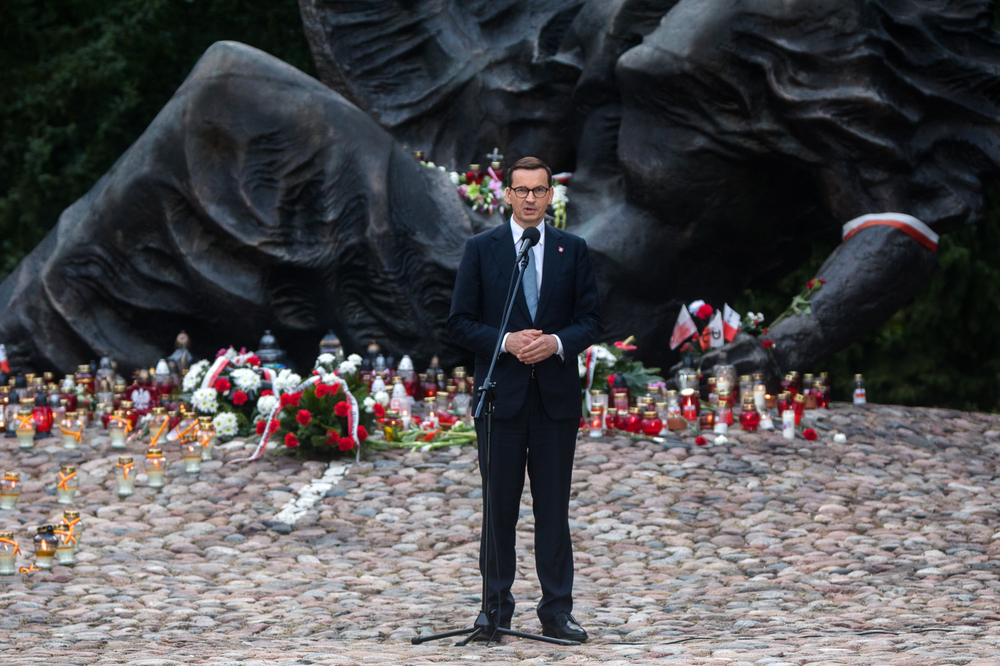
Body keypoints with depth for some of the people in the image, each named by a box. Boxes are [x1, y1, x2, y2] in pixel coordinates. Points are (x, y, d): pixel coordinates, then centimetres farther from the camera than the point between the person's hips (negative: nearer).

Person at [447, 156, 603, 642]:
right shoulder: (481, 249, 3)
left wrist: (557, 342, -12)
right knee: (500, 505, 3)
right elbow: (460, 323, 2)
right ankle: (497, 605, 14)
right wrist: (506, 342, -14)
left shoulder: (573, 250, 8)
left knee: (553, 506, 2)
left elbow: (591, 320, 7)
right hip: (501, 395, -1)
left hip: (557, 397, 1)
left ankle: (557, 611, 5)